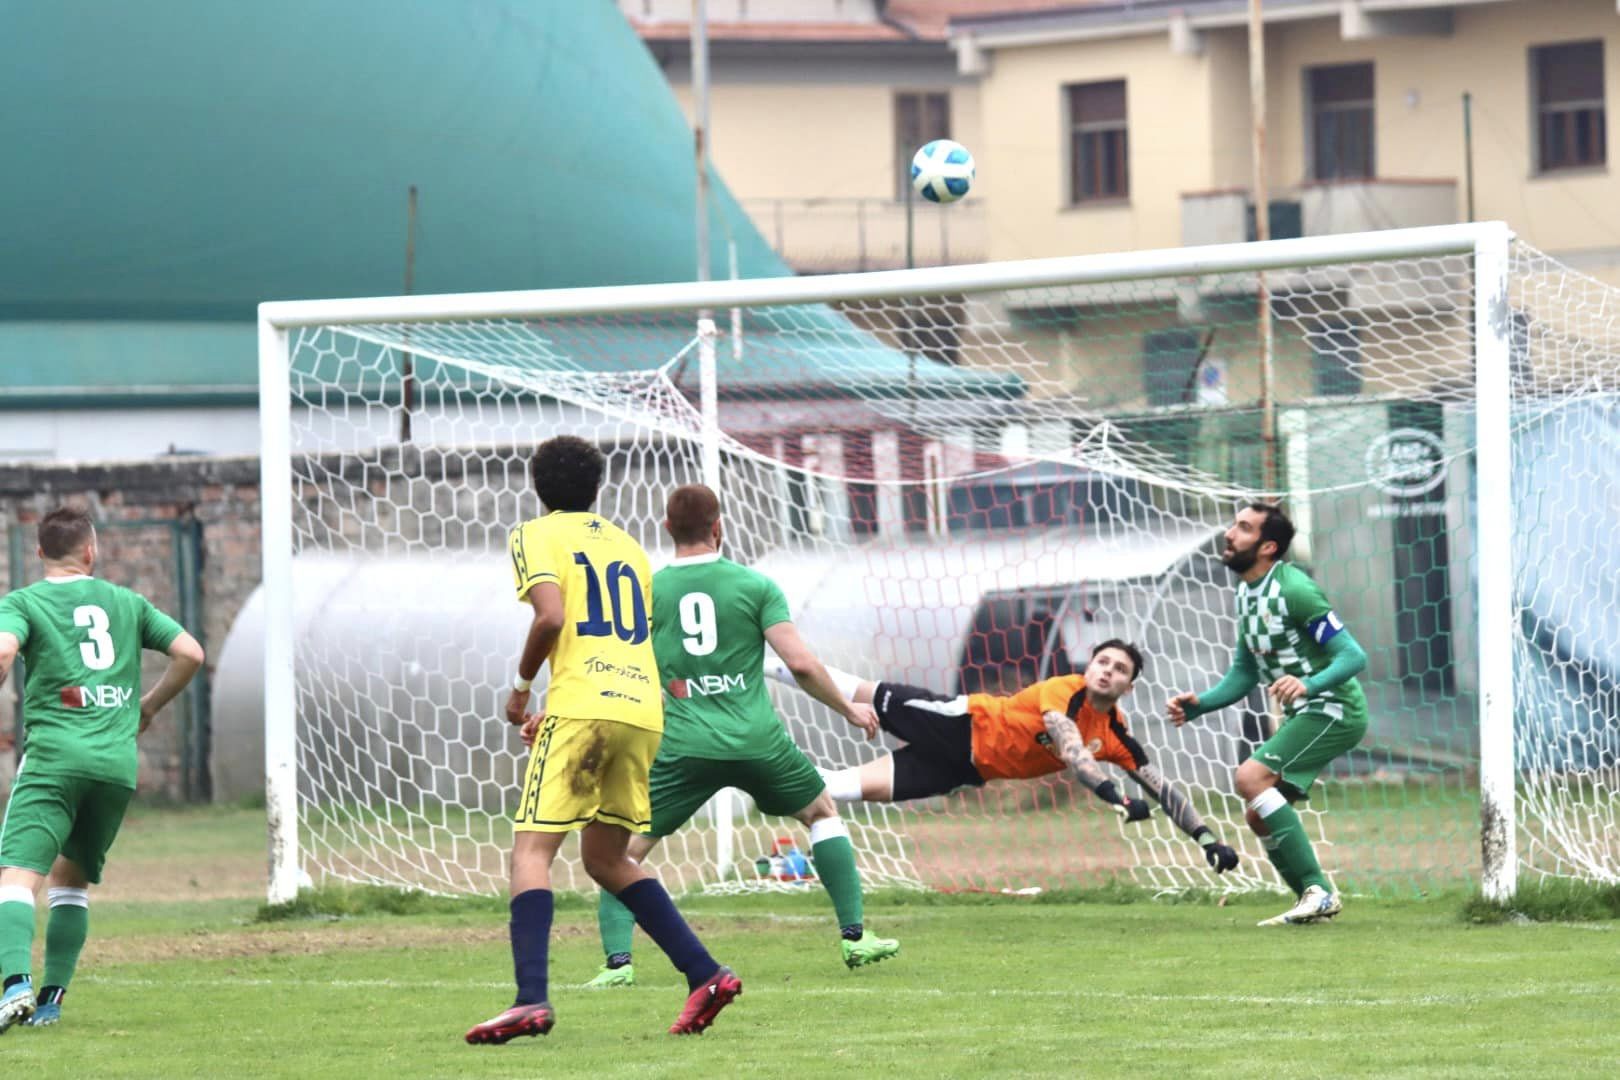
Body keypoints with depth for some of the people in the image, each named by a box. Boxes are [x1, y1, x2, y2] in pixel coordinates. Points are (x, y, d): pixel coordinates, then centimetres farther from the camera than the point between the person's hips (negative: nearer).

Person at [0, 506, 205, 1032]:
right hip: (119, 762, 4)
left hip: (54, 757, -4)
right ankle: (52, 998, 12)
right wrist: (149, 706, 27)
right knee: (71, 880, 20)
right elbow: (190, 653, 14)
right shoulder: (126, 602, 17)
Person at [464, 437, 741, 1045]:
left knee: (531, 851, -6)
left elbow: (552, 616, -12)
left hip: (583, 709, -6)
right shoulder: (627, 545, 24)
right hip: (644, 711, 6)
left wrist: (521, 687, 2)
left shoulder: (538, 537, 5)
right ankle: (705, 973, 10)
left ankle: (531, 999, -23)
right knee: (606, 859, 19)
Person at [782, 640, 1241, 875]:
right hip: (963, 723, -5)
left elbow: (1160, 787, -4)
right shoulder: (1063, 692, -25)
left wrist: (1205, 836, -13)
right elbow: (1069, 749, -40)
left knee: (868, 787, -3)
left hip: (970, 767, 5)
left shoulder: (1116, 737, -7)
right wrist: (1115, 797, -53)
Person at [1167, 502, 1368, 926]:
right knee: (1259, 816, 7)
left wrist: (1309, 685, -38)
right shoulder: (1247, 594, 11)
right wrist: (1198, 704, 3)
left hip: (1333, 709, -10)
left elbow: (1353, 656, -22)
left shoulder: (1293, 589, -18)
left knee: (1251, 778, -23)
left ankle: (1316, 889, -22)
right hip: (1304, 715, 10)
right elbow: (1242, 677, 19)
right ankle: (1318, 900, 14)